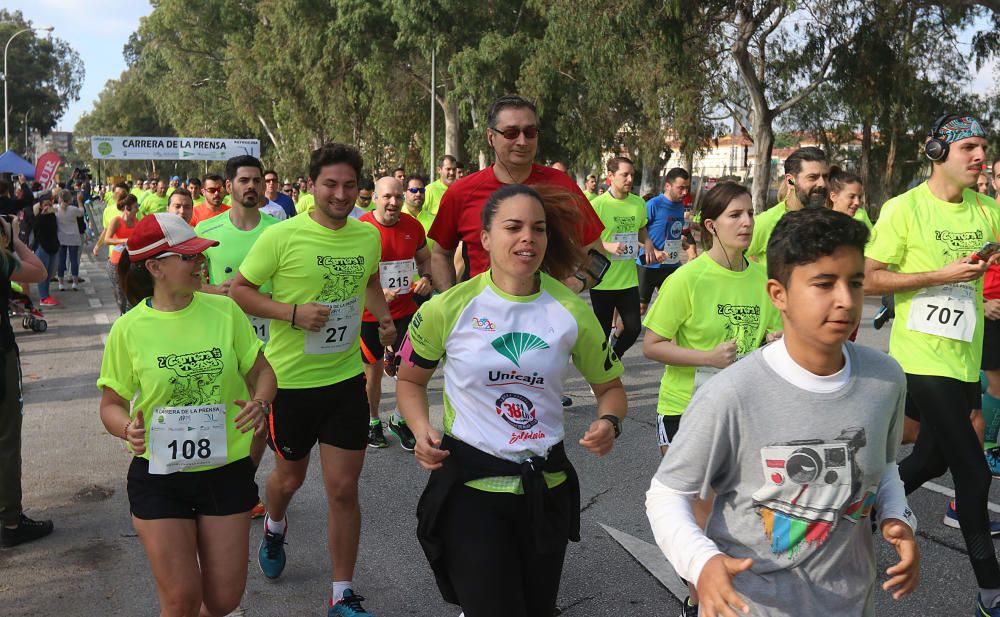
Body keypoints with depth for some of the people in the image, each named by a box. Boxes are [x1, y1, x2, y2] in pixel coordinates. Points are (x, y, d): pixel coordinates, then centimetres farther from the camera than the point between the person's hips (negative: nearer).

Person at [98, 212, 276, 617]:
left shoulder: (224, 310, -5)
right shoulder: (129, 329, -8)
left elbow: (262, 371, 4)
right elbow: (111, 404, 1)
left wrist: (260, 403, -17)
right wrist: (128, 427, -21)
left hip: (227, 471, 2)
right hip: (159, 477, -1)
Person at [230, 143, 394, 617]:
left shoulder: (369, 236, 0)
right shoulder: (282, 236, -15)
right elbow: (238, 290, -8)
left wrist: (384, 319, 4)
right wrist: (293, 312, -22)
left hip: (346, 377, 3)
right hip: (291, 379, -2)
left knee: (344, 489, 4)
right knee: (290, 476, 18)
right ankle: (274, 527, 55)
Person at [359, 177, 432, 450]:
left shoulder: (413, 226, 0)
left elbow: (424, 258, 17)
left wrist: (425, 278, -4)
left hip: (405, 311, 3)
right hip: (369, 314, -3)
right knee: (373, 371, 11)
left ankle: (399, 420, 26)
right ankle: (373, 421, 33)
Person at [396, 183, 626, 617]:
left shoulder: (571, 312, -4)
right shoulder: (449, 308, -9)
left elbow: (609, 386, 9)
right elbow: (410, 379, 6)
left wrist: (608, 422, -12)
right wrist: (421, 430, -12)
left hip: (546, 488, 3)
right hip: (469, 486, -3)